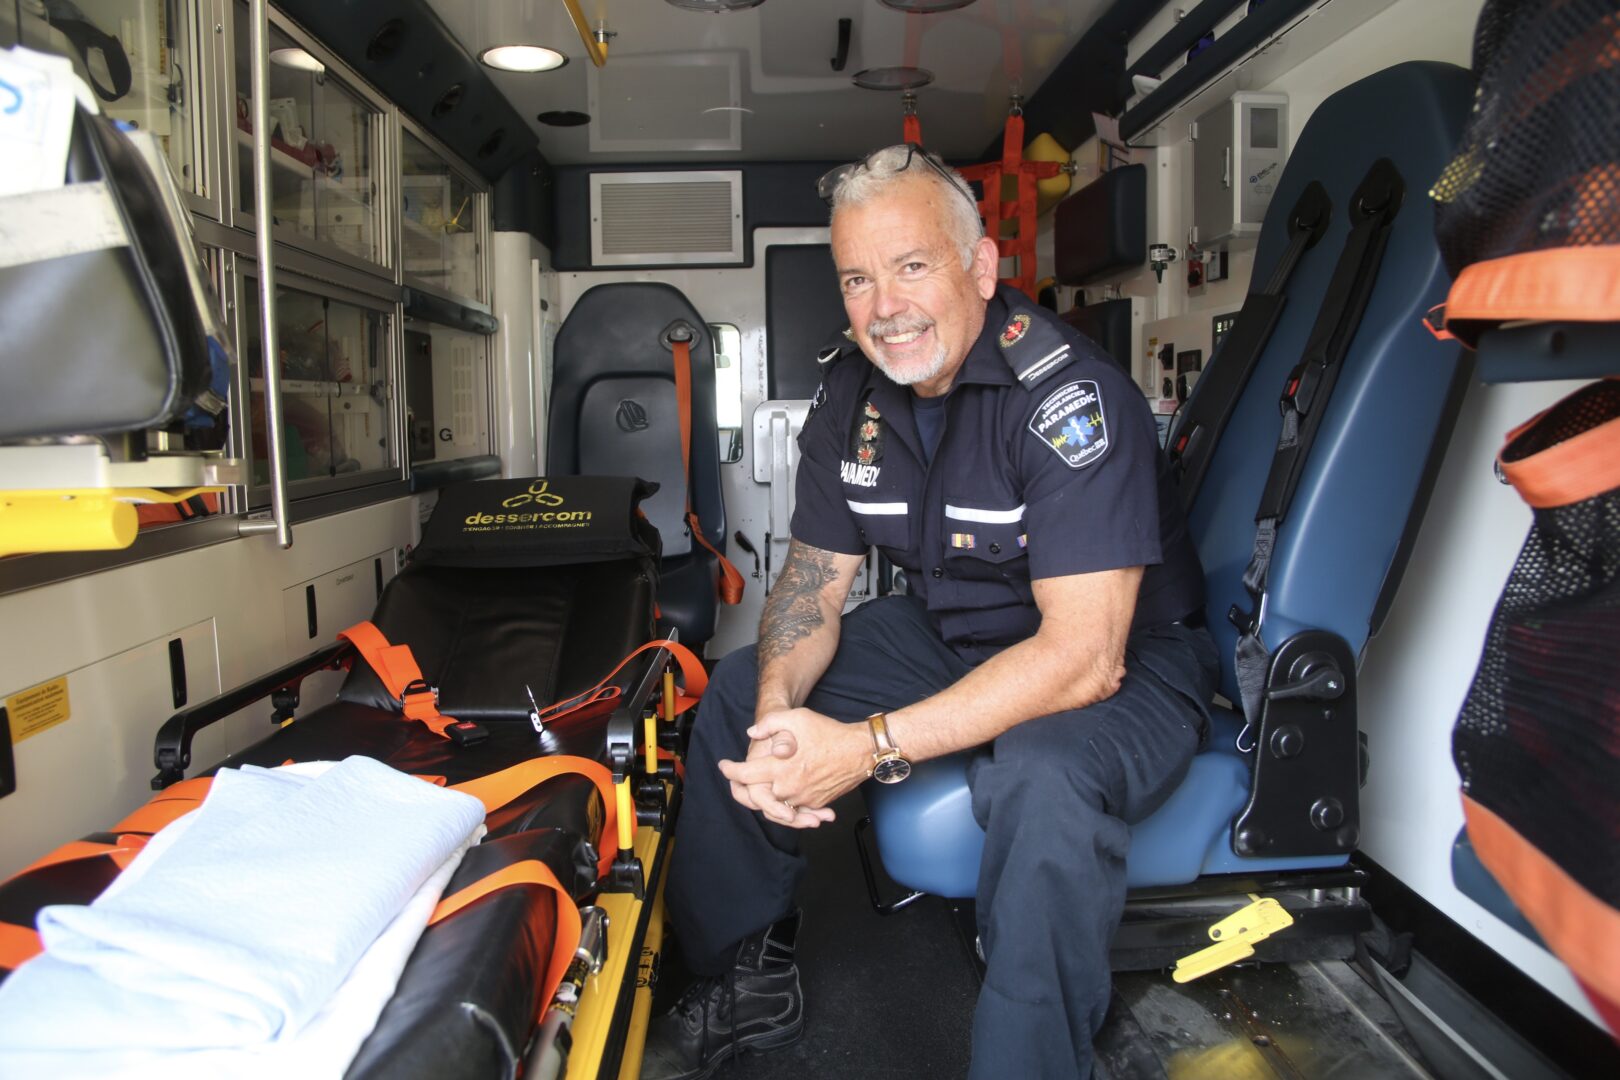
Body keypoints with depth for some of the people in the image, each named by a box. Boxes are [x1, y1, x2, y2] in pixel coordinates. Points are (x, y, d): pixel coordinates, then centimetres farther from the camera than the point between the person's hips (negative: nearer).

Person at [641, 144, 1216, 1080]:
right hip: (952, 633, 7)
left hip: (1127, 663, -6)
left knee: (1043, 779, -39)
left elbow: (1085, 656, -32)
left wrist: (871, 747, -35)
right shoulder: (853, 391, -5)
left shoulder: (1069, 391, -27)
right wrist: (779, 709, -22)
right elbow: (815, 579, 0)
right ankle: (751, 979, 16)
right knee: (739, 692, 1)